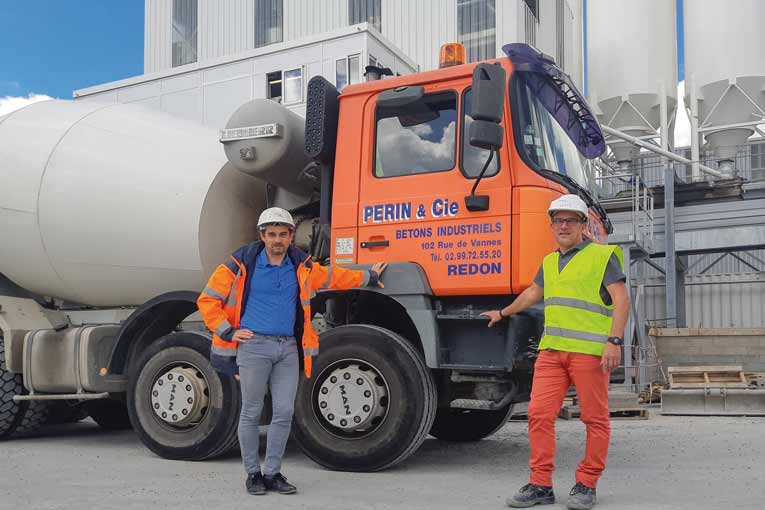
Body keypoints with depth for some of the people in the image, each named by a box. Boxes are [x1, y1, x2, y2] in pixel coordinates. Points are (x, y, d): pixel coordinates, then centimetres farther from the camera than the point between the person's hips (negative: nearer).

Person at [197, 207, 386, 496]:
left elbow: (333, 277, 28)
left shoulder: (301, 266, 11)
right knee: (251, 413, 2)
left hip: (288, 348, 4)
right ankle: (253, 474, 15)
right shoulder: (241, 264, -3)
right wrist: (228, 332, -4)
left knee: (284, 412, 1)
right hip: (253, 345, -4)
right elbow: (207, 300, 2)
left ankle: (273, 473, 13)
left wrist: (368, 278, 36)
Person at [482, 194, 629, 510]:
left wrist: (614, 341, -17)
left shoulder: (602, 256, 2)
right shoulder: (550, 262, 21)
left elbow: (621, 300, -6)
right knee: (539, 415, 0)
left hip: (589, 351, -6)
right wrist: (504, 313, 49)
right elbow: (533, 293, 38)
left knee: (595, 419, 1)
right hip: (551, 350, 6)